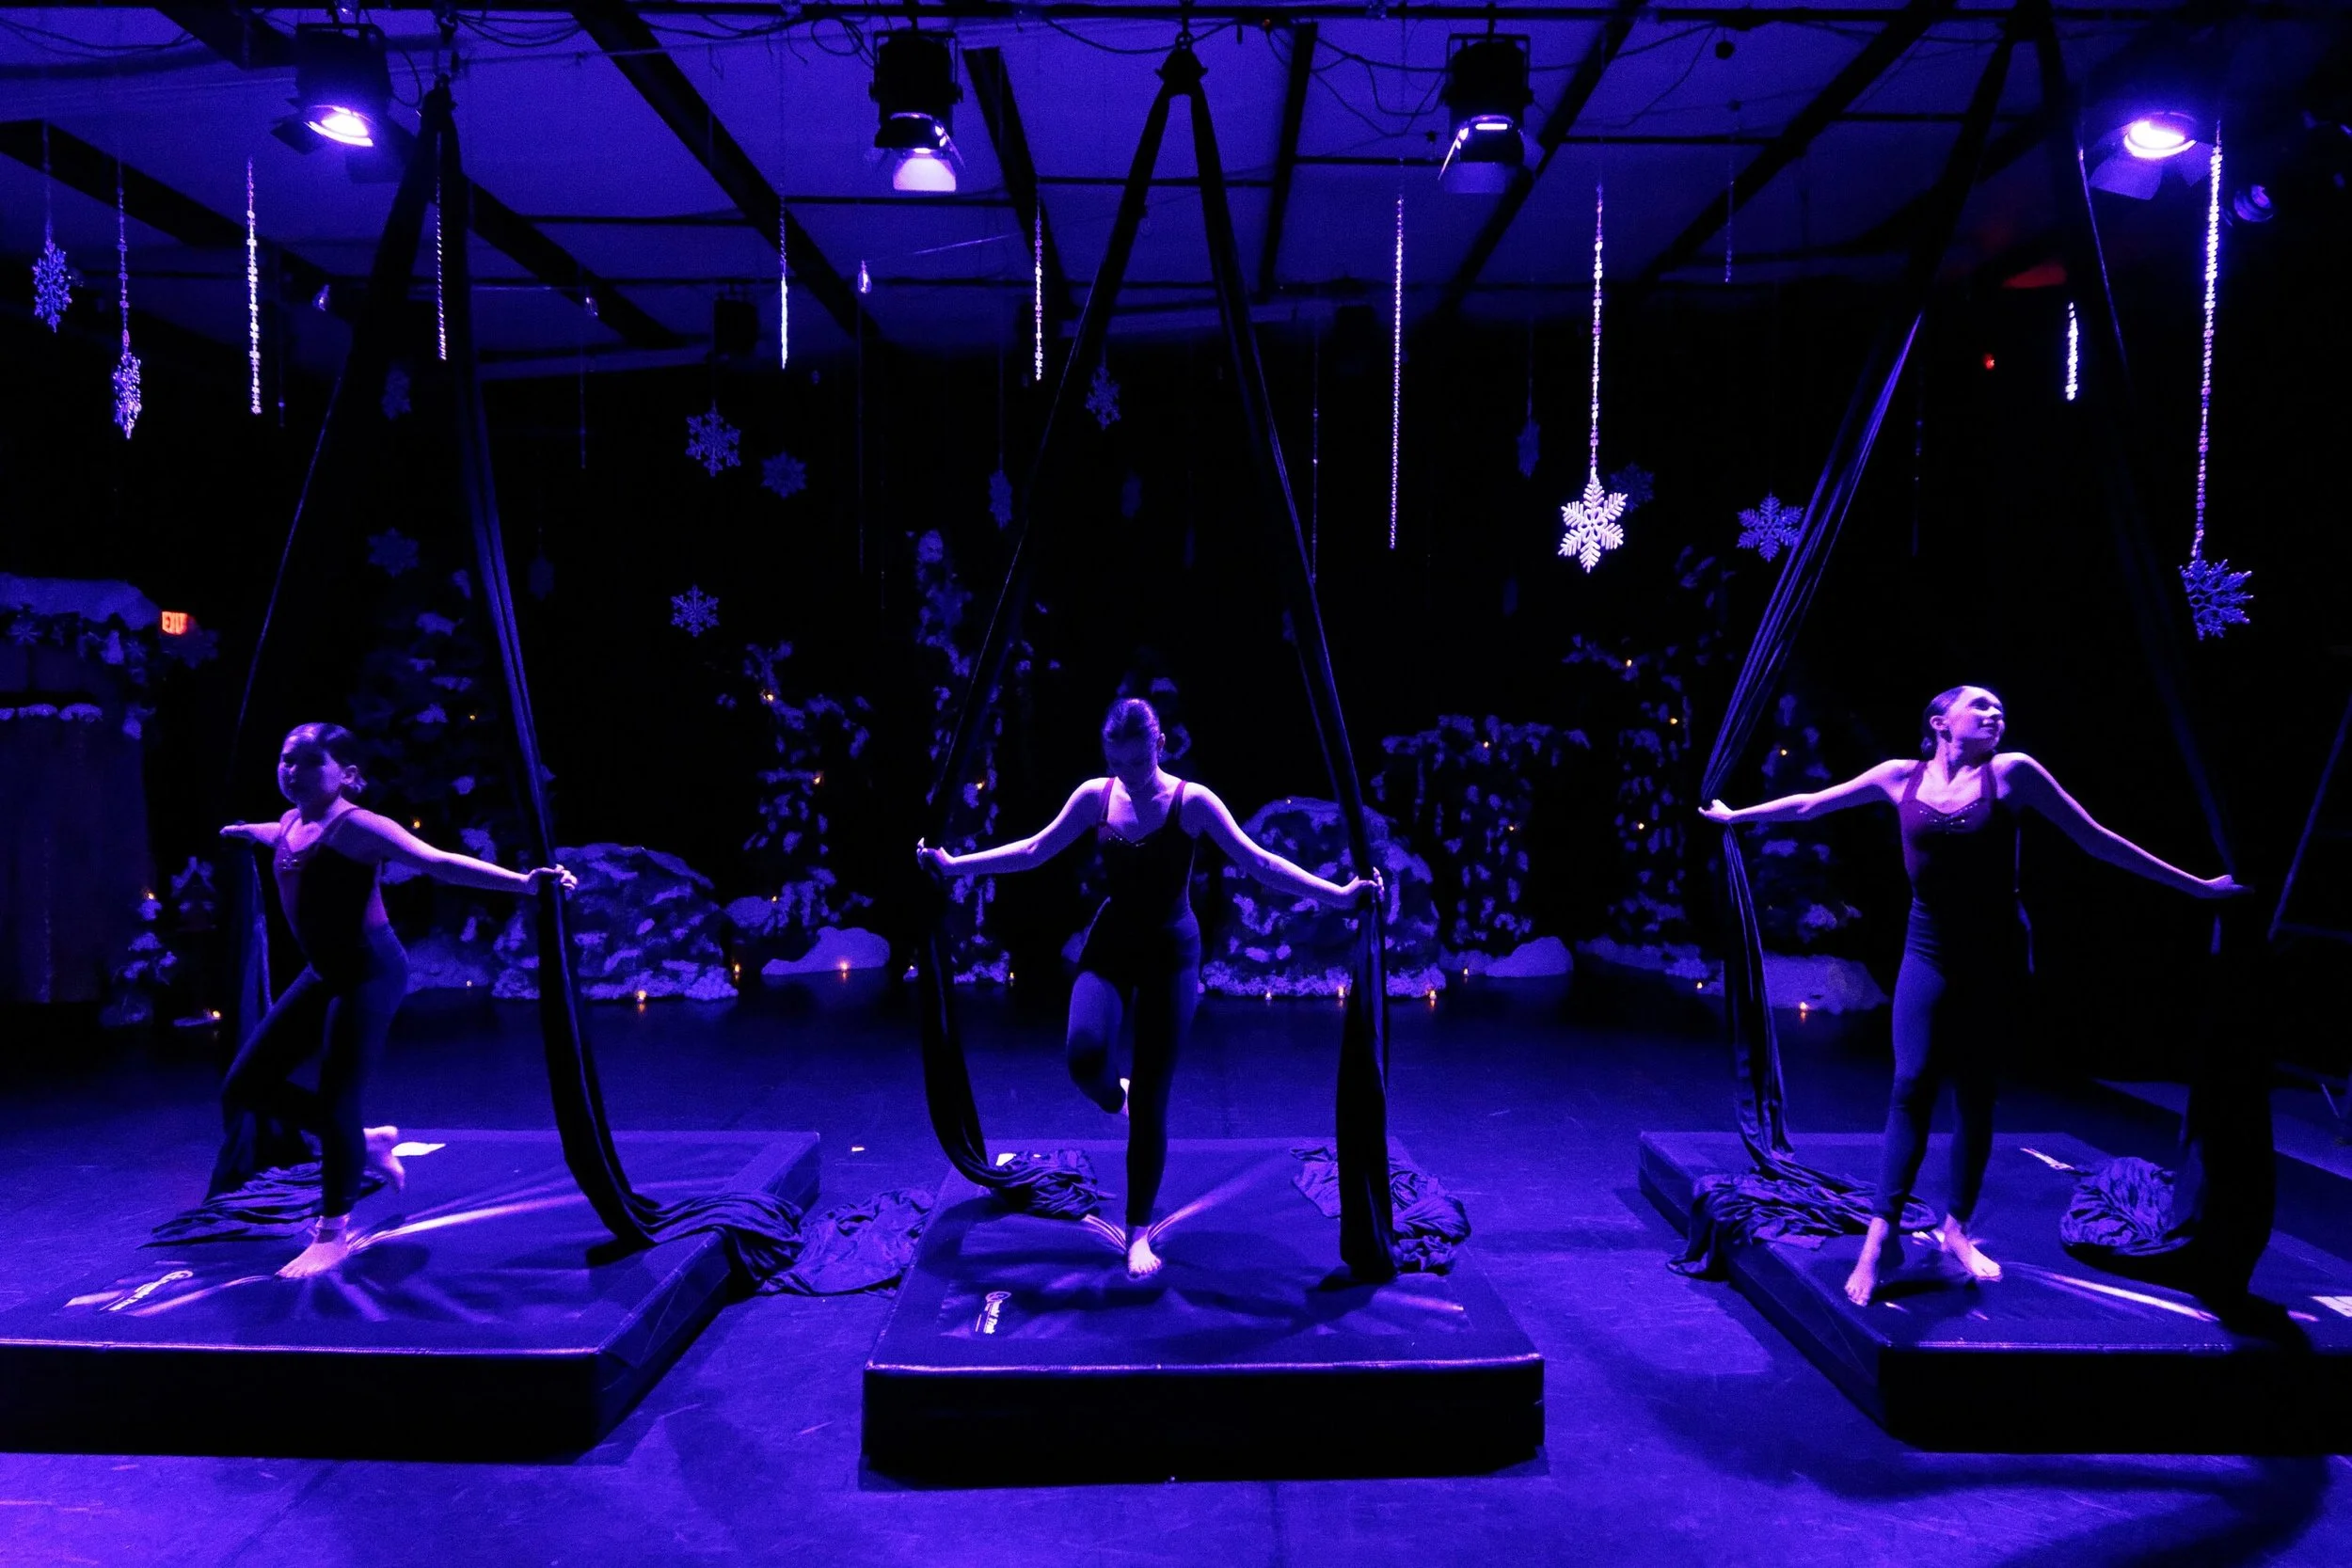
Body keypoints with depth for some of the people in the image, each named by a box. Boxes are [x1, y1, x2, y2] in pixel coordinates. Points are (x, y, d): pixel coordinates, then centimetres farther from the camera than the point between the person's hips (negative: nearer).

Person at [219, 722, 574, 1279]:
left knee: (335, 1098, -6)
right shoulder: (289, 824, 7)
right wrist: (243, 830, 58)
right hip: (322, 975, 9)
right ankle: (366, 1143, 30)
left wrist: (524, 882, -45)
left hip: (370, 973, -9)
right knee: (245, 1086, 12)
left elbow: (439, 862, -31)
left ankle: (332, 1234, 16)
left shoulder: (355, 826, -19)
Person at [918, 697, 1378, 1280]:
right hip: (1111, 944, 2)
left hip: (1171, 950, -2)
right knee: (1085, 1055, -26)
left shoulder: (1191, 801, -11)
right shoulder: (1095, 796, -3)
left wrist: (1337, 893, -22)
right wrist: (953, 864, 6)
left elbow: (1258, 862, -13)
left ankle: (1139, 1234, 16)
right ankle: (1114, 1097, 13)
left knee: (1151, 1100, -1)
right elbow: (1033, 851, 7)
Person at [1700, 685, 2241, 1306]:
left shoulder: (2013, 772, -4)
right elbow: (1809, 805, 11)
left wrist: (2197, 886, 3)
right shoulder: (1901, 777, 1)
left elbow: (2096, 840, 1)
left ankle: (1957, 1229, 20)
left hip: (1996, 954, 0)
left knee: (1975, 1092, 6)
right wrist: (1735, 815, 19)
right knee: (1913, 1084, -8)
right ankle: (1881, 1236, -7)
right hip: (1931, 951, 0)